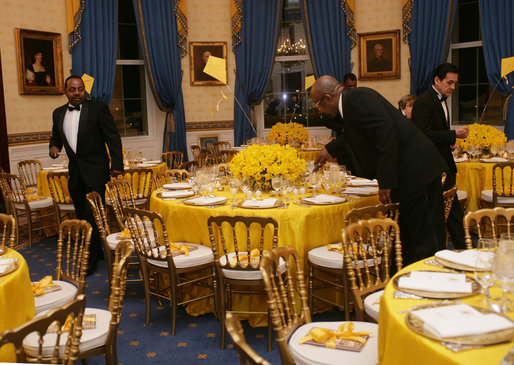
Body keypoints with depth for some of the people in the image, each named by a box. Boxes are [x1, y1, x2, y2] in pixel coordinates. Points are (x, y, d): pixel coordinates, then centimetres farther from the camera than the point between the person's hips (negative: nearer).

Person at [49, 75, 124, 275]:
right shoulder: (58, 113, 10)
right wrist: (54, 146, -1)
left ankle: (91, 261, 1)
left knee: (93, 216, -7)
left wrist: (117, 164, -11)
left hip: (95, 171, -6)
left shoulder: (98, 108, -6)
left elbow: (112, 137, -6)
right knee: (83, 217, 13)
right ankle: (98, 251, 28)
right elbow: (56, 136, 23)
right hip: (75, 173, 6)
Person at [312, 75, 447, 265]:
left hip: (416, 171, -10)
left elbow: (386, 131, -25)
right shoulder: (352, 100, 19)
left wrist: (386, 182, -25)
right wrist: (329, 149, 54)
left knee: (426, 243, -5)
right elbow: (352, 134, 40)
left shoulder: (357, 98, -12)